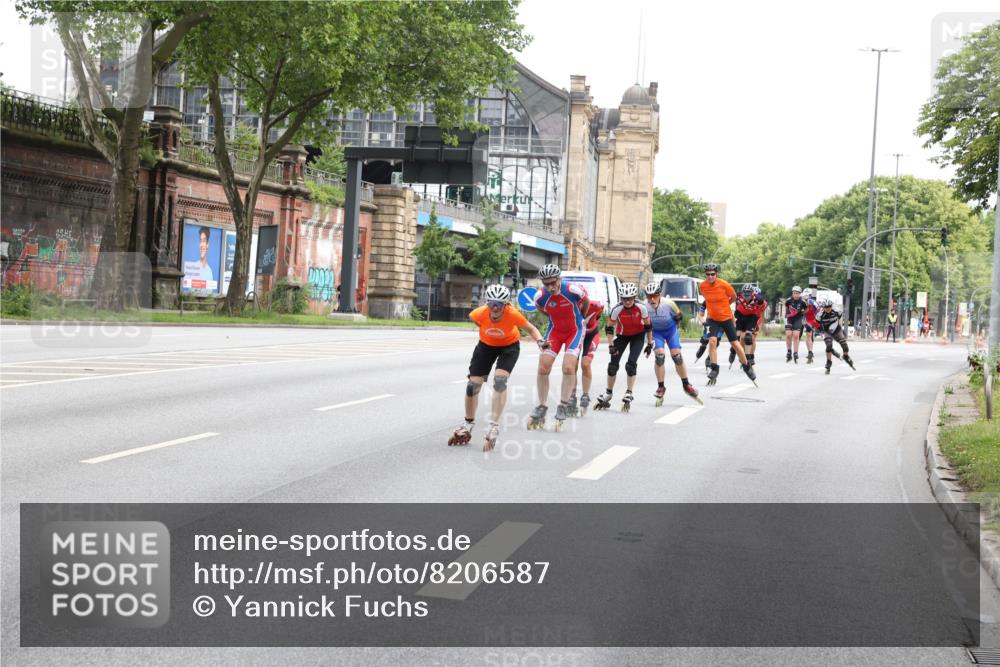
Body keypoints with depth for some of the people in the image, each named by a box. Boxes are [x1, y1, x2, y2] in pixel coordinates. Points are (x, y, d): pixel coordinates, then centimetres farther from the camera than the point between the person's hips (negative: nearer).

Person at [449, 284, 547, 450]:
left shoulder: (512, 314, -34)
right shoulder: (480, 313, -30)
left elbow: (531, 329, -19)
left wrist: (540, 341, -36)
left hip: (509, 345, -2)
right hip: (486, 345, 2)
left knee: (500, 380, -25)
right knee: (473, 384, -1)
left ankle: (494, 427, -13)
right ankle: (468, 424, 24)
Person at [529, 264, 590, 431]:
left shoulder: (572, 290, -27)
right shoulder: (540, 296, -19)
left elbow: (586, 302, -2)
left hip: (575, 330, -3)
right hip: (555, 330, 3)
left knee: (568, 367, -20)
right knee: (543, 368, -9)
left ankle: (563, 406, -2)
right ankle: (541, 407, 6)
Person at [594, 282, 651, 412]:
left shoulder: (641, 308, -26)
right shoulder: (617, 309, -27)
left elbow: (648, 326, -11)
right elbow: (609, 328, -14)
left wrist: (650, 343, -6)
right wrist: (610, 345, -20)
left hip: (638, 335, -1)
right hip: (622, 335, 1)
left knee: (631, 364, -16)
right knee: (613, 364, -4)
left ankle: (629, 394, -8)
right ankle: (608, 394, 13)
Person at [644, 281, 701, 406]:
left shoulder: (668, 304, -28)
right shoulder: (644, 308, -25)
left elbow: (679, 317, -7)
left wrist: (675, 329, 5)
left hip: (671, 329, 0)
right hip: (656, 332, 0)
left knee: (676, 355, -11)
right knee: (660, 355, -18)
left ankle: (686, 385, 7)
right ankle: (661, 387, -4)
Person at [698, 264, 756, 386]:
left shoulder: (724, 285, -19)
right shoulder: (702, 286, -11)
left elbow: (734, 297, 1)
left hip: (726, 318, -1)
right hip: (712, 319, 1)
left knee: (735, 344, 5)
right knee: (712, 341, -18)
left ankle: (747, 367, 24)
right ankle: (714, 369, -6)